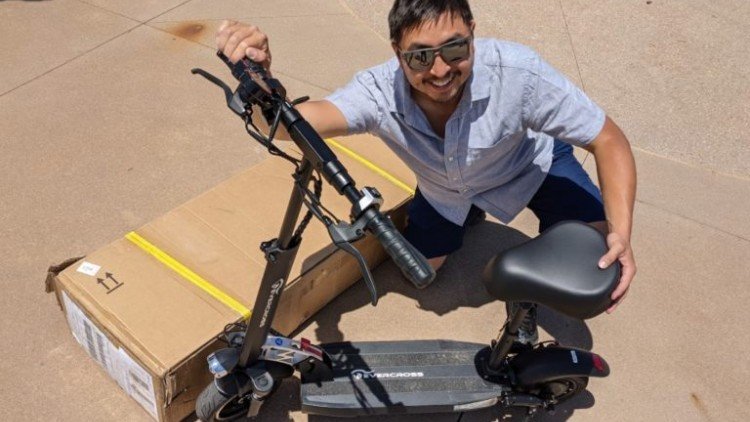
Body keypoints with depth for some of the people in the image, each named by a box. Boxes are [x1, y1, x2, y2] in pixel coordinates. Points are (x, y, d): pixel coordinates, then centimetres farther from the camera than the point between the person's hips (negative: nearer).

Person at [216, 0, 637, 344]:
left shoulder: (518, 72, -41)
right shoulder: (380, 93, -36)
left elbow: (609, 140, -31)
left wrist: (621, 233, -44)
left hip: (529, 163, -2)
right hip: (446, 189, 2)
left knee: (597, 261, -20)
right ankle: (471, 221, 39)